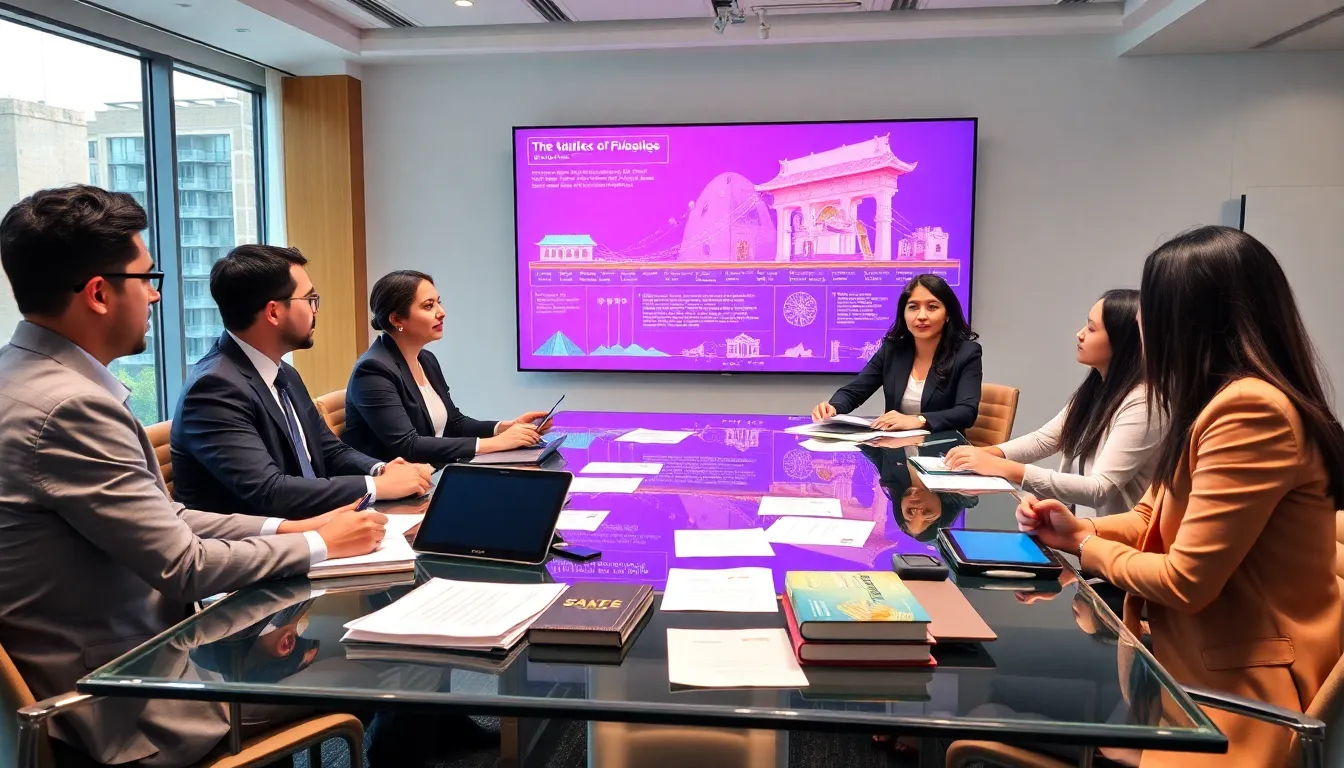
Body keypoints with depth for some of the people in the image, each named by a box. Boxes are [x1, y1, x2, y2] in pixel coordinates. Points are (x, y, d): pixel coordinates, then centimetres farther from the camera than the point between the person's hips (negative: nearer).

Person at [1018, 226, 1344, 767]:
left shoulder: (1251, 409, -25)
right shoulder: (1229, 400, 12)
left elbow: (1185, 580, -24)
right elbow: (1160, 520, 18)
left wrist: (1090, 551, -5)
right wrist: (1081, 531, 0)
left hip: (1236, 693, -10)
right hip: (1197, 662, 10)